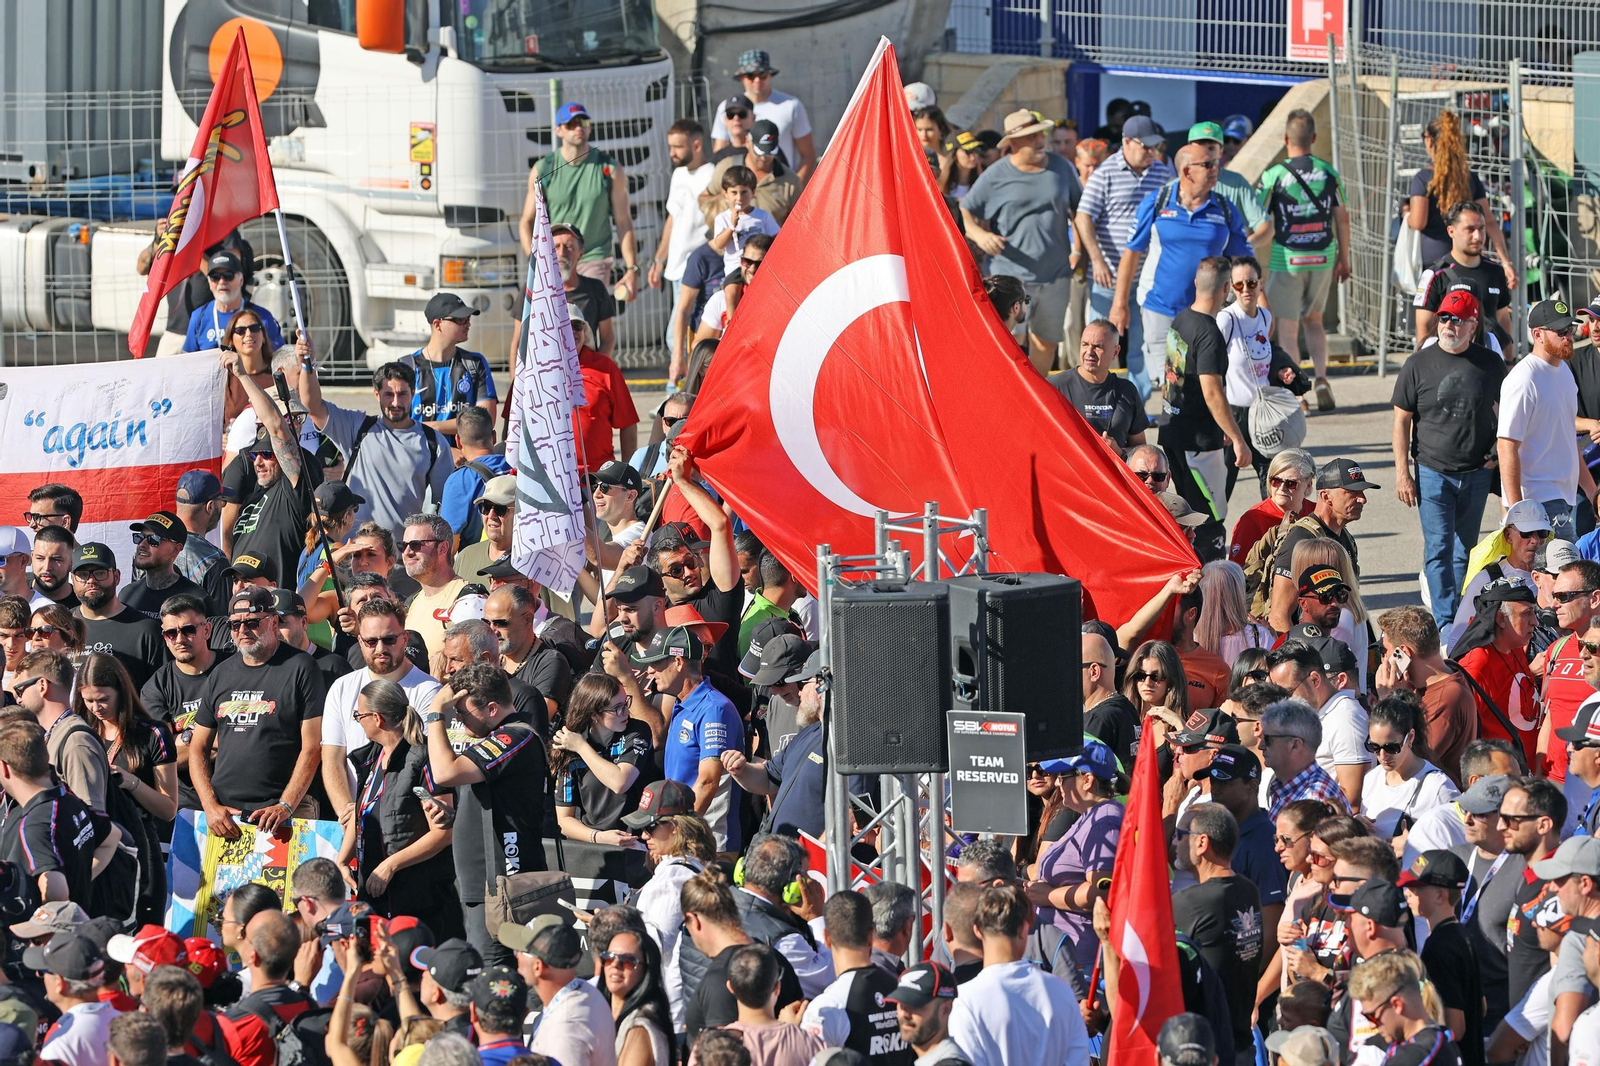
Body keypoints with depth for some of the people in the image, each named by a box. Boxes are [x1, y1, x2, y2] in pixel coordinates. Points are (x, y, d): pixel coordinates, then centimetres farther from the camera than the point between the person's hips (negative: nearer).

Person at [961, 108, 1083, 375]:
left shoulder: (1062, 169, 6)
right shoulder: (995, 177, -4)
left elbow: (1078, 212, 18)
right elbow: (965, 213, 3)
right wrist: (979, 234, -17)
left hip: (1054, 274, 4)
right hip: (1010, 274, -4)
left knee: (1046, 343, 11)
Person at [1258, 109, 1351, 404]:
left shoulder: (1274, 176, -9)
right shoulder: (1328, 173, 1)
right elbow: (1342, 218, 6)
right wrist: (1344, 259, 17)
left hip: (1287, 259, -3)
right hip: (1322, 258, 3)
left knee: (1288, 328, 5)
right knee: (1314, 320, 21)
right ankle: (1321, 378, 5)